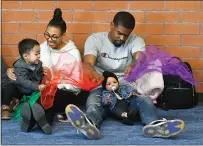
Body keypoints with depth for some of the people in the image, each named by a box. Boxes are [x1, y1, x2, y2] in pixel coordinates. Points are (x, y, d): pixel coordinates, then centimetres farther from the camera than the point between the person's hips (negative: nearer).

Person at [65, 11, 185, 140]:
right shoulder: (95, 39, 0)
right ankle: (90, 125, -70)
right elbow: (88, 63, -16)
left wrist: (134, 66, -45)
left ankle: (154, 125, -62)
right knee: (93, 102, -37)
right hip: (102, 86, -2)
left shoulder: (136, 40, 3)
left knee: (145, 99, -32)